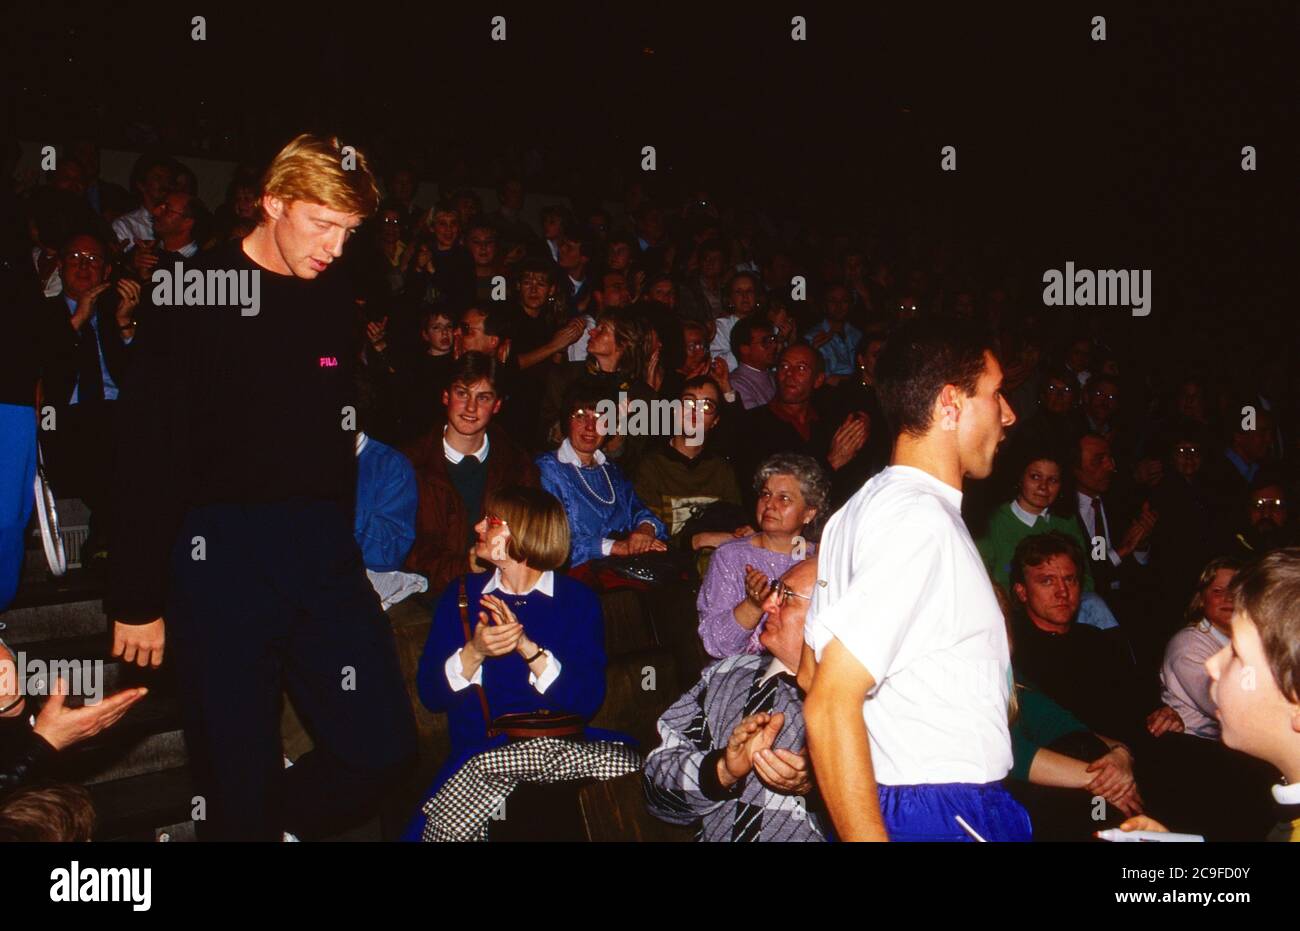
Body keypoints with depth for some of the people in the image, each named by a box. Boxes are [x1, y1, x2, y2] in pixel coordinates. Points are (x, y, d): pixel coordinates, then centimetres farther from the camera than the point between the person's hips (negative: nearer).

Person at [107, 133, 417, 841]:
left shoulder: (336, 302, 9)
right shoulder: (196, 297, -6)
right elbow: (147, 455, -7)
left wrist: (339, 547, 14)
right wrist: (138, 598, -7)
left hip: (324, 551, 5)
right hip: (222, 550, -4)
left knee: (383, 748, 3)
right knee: (239, 777, 3)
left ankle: (282, 824, 28)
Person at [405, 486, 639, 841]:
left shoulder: (578, 599, 6)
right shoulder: (461, 595, 13)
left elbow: (587, 699, -7)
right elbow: (430, 694, 4)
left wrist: (527, 646, -17)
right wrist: (474, 652, -13)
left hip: (563, 744, 1)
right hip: (481, 748, -1)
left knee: (629, 764, -31)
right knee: (448, 823, -34)